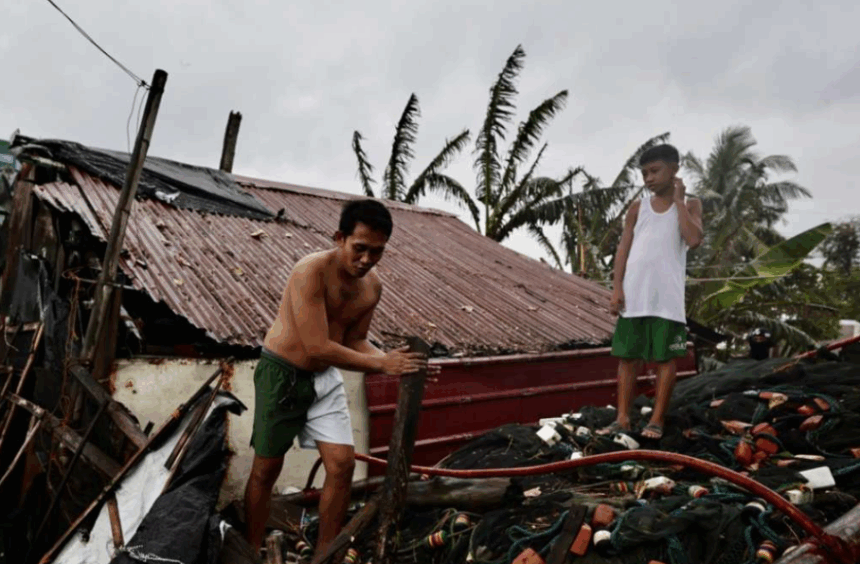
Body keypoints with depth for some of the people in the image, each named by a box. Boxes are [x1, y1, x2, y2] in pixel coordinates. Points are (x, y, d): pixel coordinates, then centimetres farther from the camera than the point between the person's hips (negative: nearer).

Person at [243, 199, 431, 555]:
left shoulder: (373, 286, -5)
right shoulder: (311, 271, -27)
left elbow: (354, 340, 4)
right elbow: (318, 347, -30)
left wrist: (391, 360, -16)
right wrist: (380, 364, -27)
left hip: (325, 378, 6)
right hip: (283, 373, -5)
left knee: (342, 464, 0)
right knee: (267, 468, 7)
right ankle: (250, 553, 28)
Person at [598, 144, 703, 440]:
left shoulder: (690, 204, 6)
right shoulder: (637, 208, 10)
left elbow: (694, 240, -12)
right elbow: (624, 248, 6)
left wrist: (678, 200, -6)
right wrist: (617, 288, -3)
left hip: (667, 298, -2)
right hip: (634, 296, 2)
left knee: (665, 358, 3)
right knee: (627, 357, 5)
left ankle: (657, 419, 13)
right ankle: (622, 418, 12)